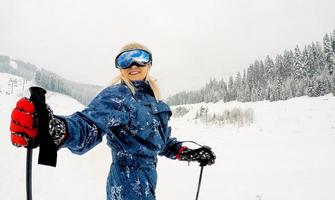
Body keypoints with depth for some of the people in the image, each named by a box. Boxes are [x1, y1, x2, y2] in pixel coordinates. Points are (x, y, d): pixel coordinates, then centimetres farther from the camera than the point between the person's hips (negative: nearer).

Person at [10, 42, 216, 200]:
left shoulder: (151, 98, 6)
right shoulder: (117, 96, -18)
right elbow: (89, 126, -38)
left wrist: (190, 153, 15)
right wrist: (54, 129, -58)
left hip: (145, 183, 8)